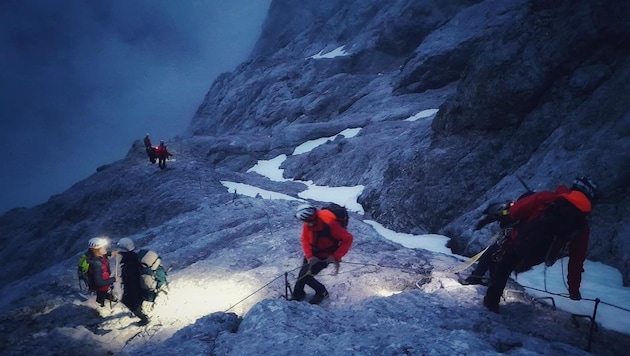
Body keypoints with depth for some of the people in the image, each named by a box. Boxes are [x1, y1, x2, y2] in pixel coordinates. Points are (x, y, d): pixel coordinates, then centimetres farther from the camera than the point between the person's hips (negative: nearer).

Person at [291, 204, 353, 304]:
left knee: (305, 276, -10)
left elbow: (348, 239, -27)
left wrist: (336, 257, -29)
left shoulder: (330, 225, -35)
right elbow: (305, 239, -7)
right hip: (312, 253, 5)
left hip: (325, 257, -5)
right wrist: (309, 256, -22)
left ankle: (322, 292, 16)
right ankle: (298, 294, 35)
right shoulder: (307, 224, -18)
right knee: (302, 274, 7)